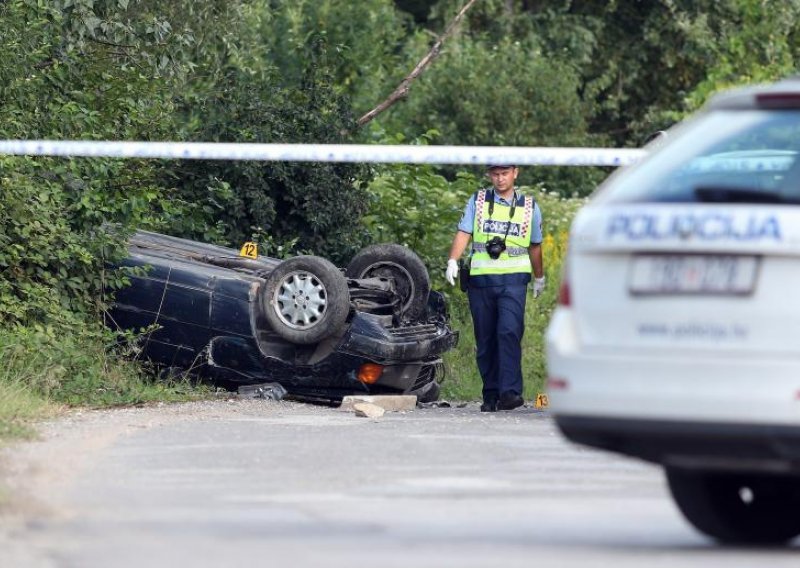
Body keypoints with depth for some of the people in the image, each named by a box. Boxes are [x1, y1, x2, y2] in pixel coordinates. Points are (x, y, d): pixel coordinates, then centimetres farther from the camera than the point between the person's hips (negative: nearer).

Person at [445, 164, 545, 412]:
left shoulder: (529, 207, 12)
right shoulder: (477, 201, 10)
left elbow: (535, 246, 23)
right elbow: (463, 233, 0)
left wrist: (539, 278, 32)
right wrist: (453, 261, -16)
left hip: (513, 280, -1)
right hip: (480, 279, 1)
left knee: (509, 332, -18)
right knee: (485, 339, 4)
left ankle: (510, 392, -24)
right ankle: (491, 395, 11)